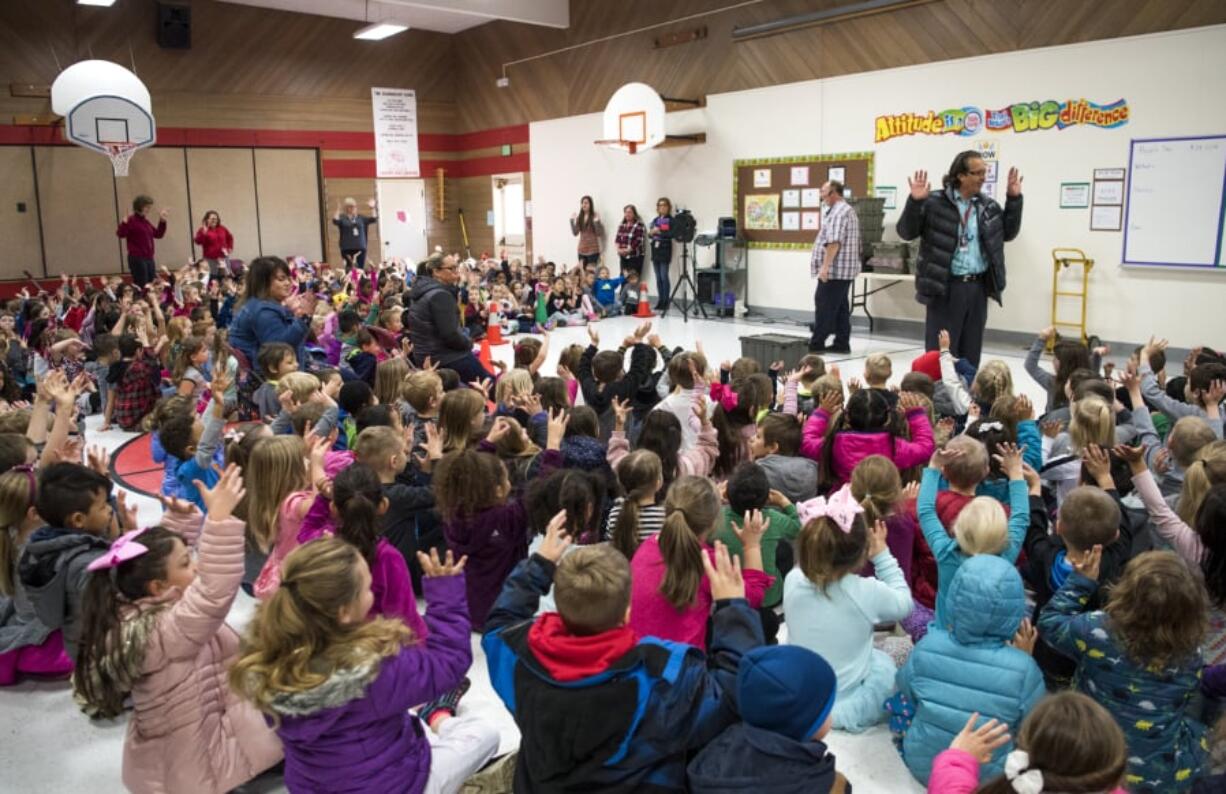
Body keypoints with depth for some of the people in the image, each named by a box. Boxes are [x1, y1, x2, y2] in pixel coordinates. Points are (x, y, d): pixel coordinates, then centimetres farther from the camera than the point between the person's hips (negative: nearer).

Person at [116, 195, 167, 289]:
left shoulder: (146, 222, 16)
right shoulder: (131, 220, -7)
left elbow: (158, 234, 24)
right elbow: (120, 234, -17)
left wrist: (162, 221, 16)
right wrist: (124, 223, -33)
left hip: (149, 258, 8)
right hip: (137, 258, -8)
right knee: (141, 287, -11)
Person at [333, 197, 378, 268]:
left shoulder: (361, 218, 15)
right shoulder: (342, 217, 5)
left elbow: (374, 219, 9)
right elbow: (335, 221, -14)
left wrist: (373, 208, -1)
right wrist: (338, 210, -24)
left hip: (360, 248, 3)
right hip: (347, 248, -3)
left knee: (360, 269, -1)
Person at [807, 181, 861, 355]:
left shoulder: (838, 212, -15)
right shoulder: (847, 210, 21)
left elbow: (833, 242, -24)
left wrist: (825, 266, -25)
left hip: (834, 270, -10)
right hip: (844, 270, 10)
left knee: (825, 306, -6)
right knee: (840, 307, 10)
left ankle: (817, 344, -3)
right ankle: (842, 343, 12)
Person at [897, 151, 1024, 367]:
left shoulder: (989, 205, 10)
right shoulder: (935, 202, -7)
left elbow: (1008, 233, 19)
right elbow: (906, 232, -7)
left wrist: (1014, 199, 10)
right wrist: (915, 201, -21)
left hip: (978, 287, 5)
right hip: (945, 287, -5)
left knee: (971, 350, 12)